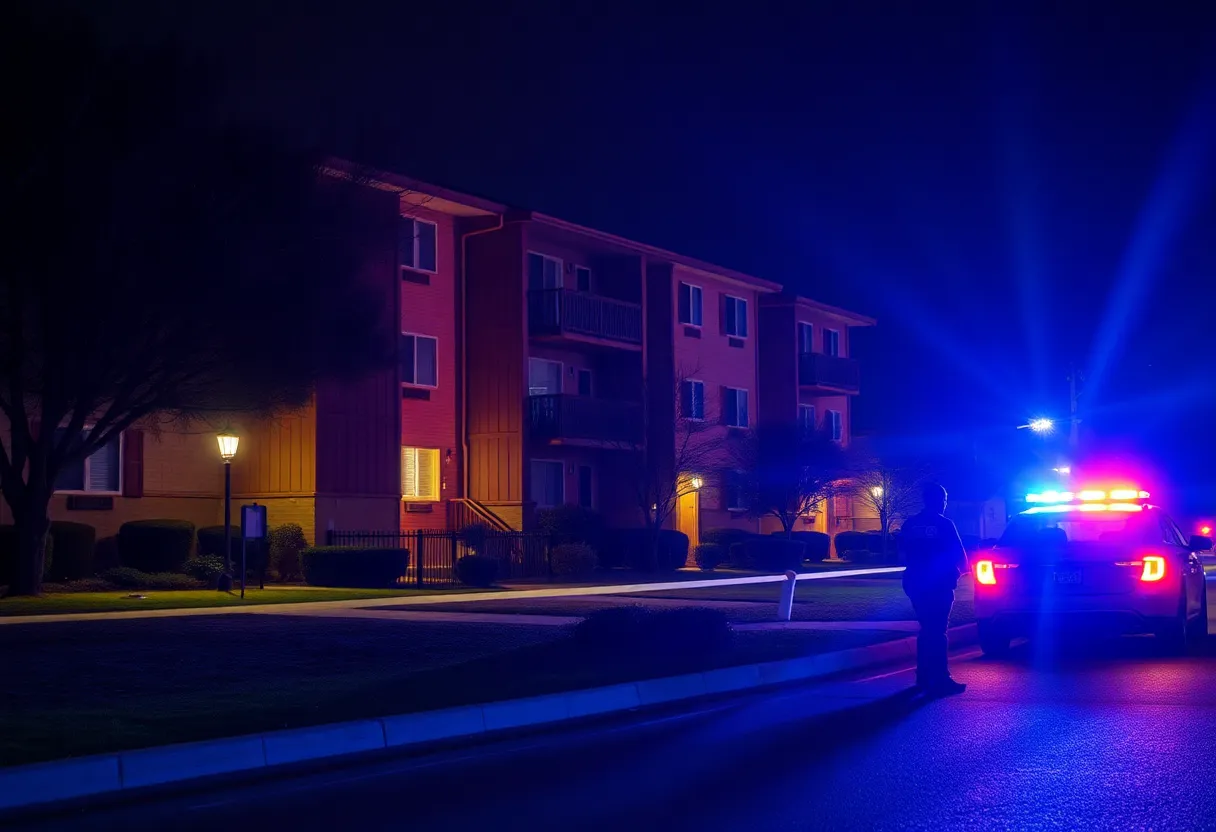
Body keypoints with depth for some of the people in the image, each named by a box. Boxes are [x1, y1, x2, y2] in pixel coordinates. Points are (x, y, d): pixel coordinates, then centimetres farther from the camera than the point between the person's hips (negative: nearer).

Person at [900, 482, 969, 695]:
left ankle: (924, 676, 20)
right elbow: (959, 554, -7)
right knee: (937, 631, -4)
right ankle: (939, 680, -5)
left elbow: (904, 553, 11)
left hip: (916, 582, 6)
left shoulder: (910, 524, 6)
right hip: (939, 584, -6)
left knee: (927, 629, 17)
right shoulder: (944, 524, -10)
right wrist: (962, 568, 13)